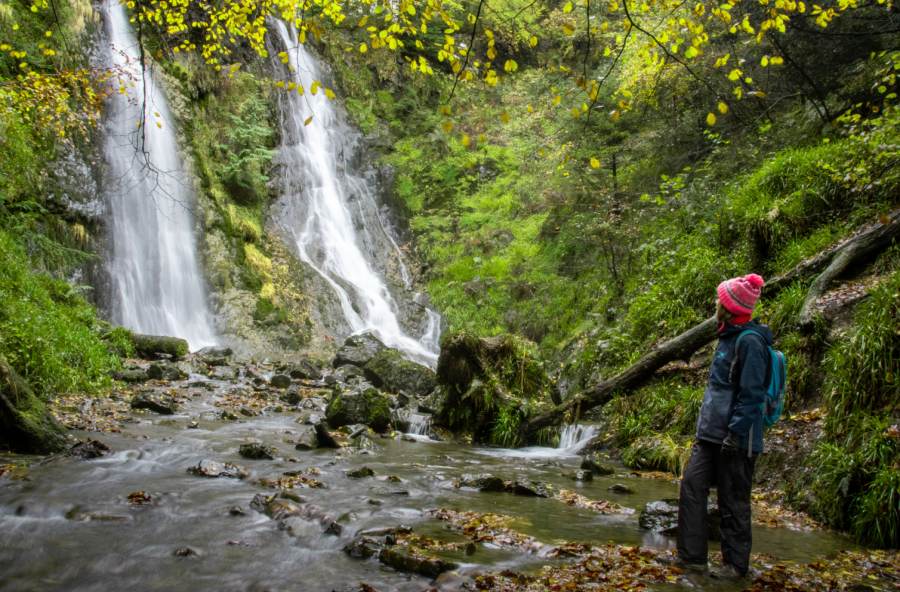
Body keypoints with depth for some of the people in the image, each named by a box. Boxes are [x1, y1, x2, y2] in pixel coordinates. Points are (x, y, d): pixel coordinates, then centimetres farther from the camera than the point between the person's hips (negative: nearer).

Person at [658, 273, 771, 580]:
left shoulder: (750, 342, -16)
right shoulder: (729, 337, 16)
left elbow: (751, 394, -20)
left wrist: (735, 433, -22)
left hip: (735, 438, -9)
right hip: (711, 433, 10)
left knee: (733, 500, 1)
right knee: (692, 484, 6)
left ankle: (736, 564, 15)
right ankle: (691, 555, 13)